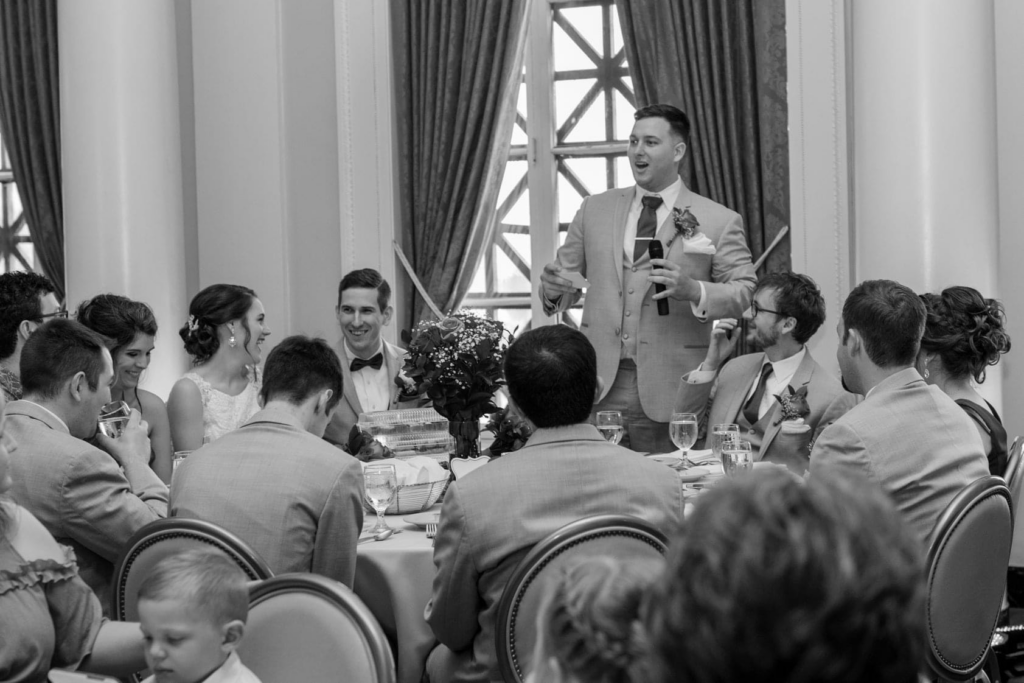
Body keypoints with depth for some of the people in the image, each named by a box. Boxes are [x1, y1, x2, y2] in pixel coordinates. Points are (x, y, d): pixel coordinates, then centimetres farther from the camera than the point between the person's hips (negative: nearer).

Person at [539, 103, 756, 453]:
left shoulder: (719, 221, 4)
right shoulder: (595, 209, 14)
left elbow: (744, 292, -1)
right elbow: (568, 276, 16)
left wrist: (694, 290, -20)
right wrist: (553, 289, -7)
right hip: (598, 385, 3)